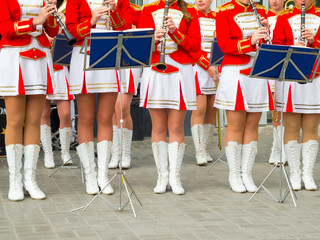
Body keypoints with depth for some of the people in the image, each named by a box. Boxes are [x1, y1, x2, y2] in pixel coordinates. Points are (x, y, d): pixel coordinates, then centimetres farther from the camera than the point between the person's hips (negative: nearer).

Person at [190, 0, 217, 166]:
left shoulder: (218, 18, 11)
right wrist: (207, 66, -13)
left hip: (216, 69, 4)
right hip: (197, 68, -4)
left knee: (212, 110, 5)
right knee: (199, 109, -10)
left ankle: (205, 149, 13)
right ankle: (199, 152, -6)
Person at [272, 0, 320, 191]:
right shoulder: (284, 18, 8)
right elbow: (276, 46, 2)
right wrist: (291, 49, -16)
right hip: (288, 78, 0)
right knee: (292, 127, 2)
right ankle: (295, 173, 10)